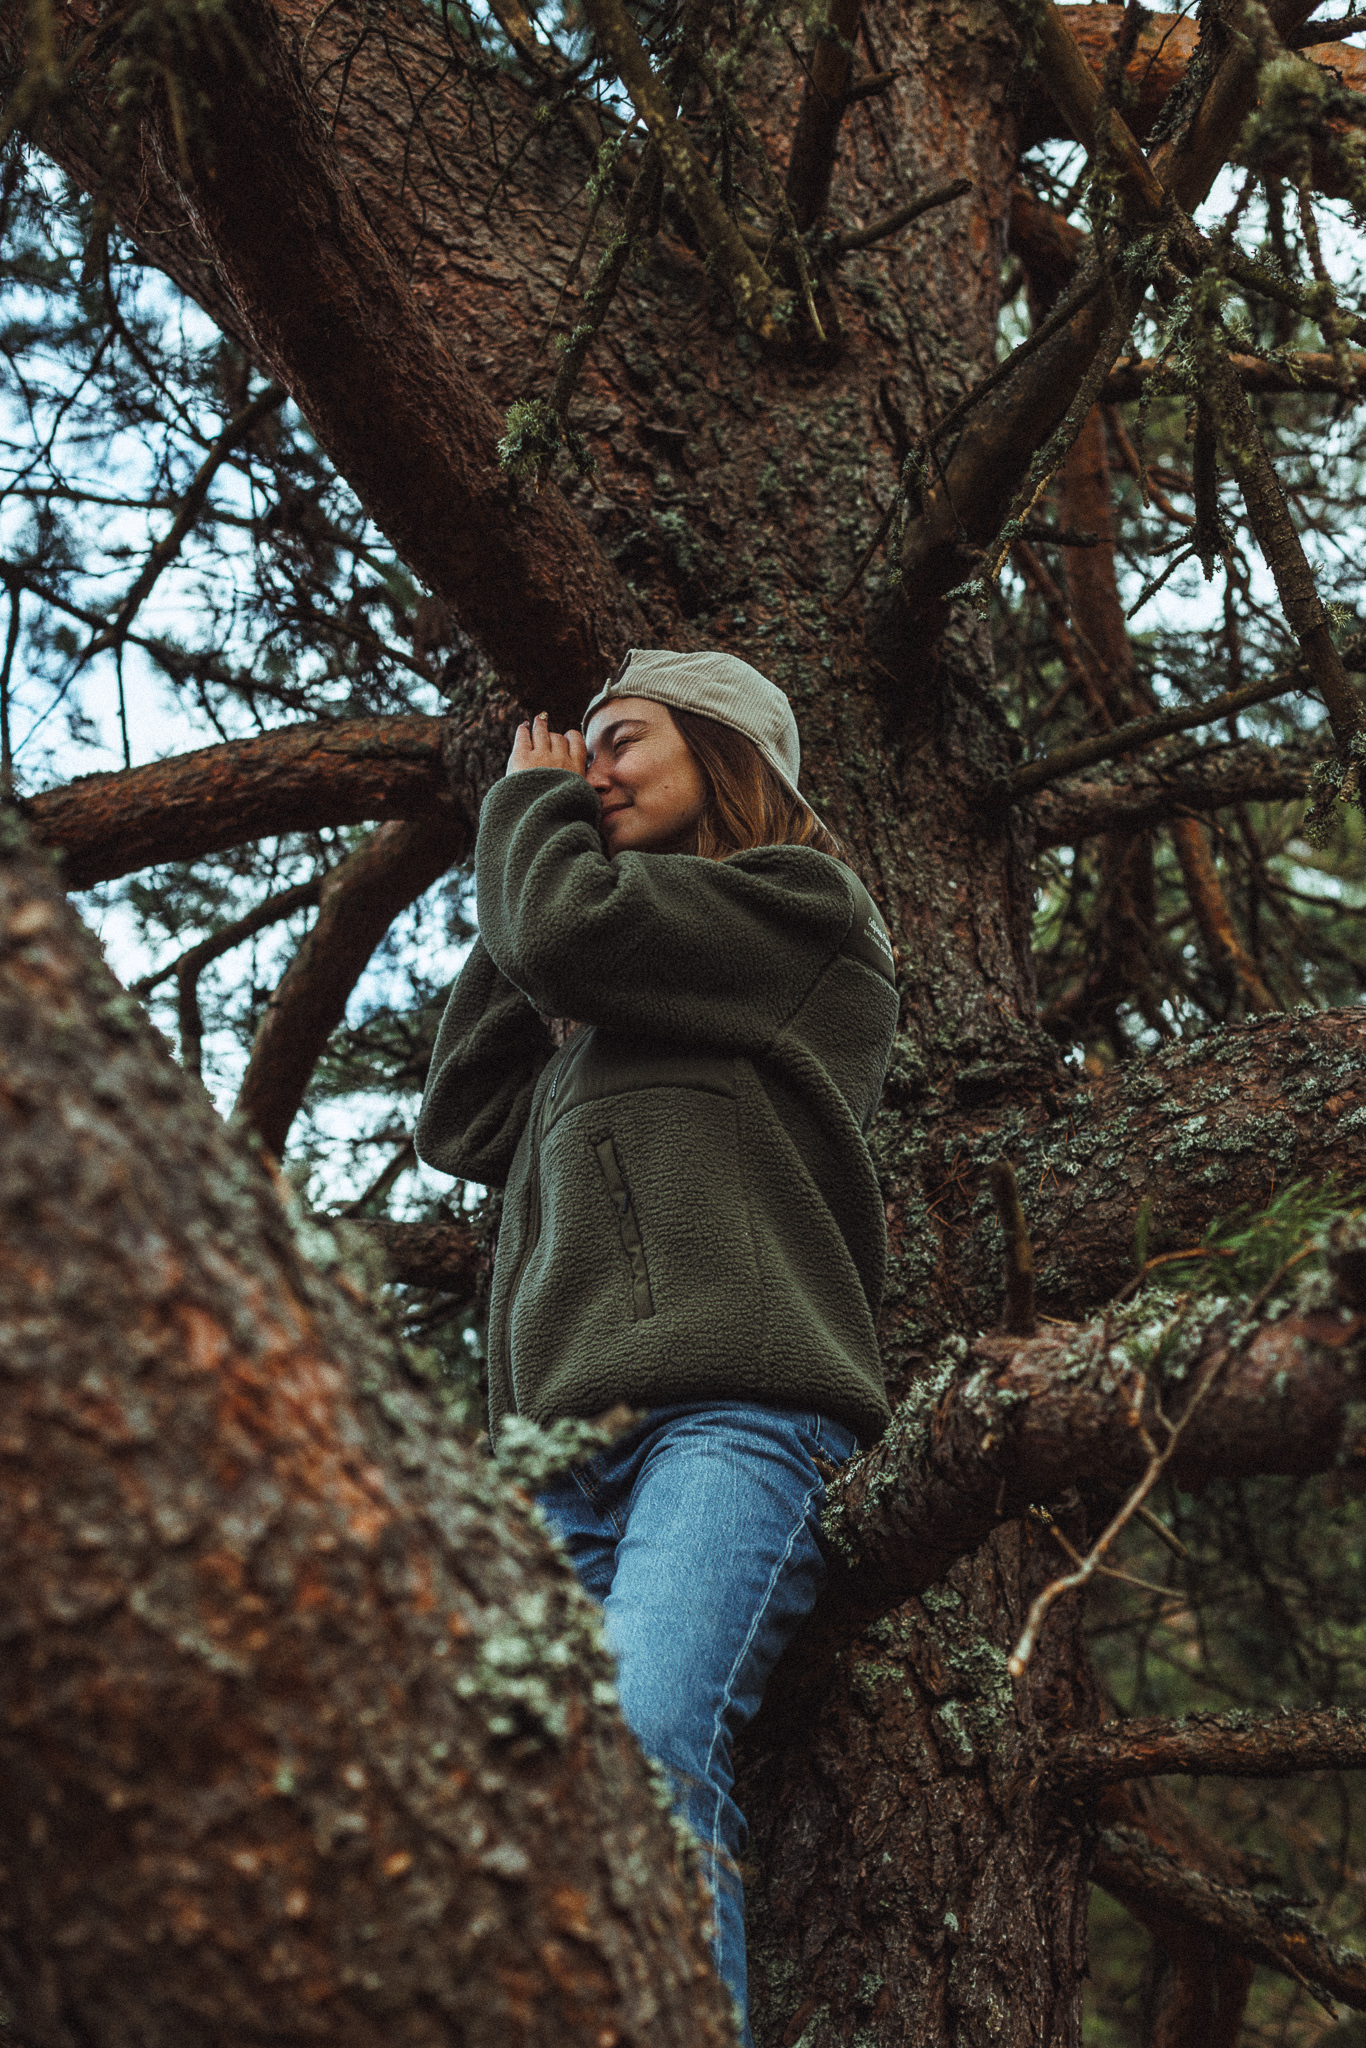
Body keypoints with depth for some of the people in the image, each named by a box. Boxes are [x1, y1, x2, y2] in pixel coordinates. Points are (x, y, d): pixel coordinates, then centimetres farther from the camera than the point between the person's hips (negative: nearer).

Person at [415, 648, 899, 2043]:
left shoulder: (798, 904, 13)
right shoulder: (608, 1026, 34)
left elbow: (570, 931, 0)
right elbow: (461, 1121, 29)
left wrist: (530, 808, 23)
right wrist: (541, 826, 30)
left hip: (731, 1415, -7)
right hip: (571, 1452, 7)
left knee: (642, 1744, -30)